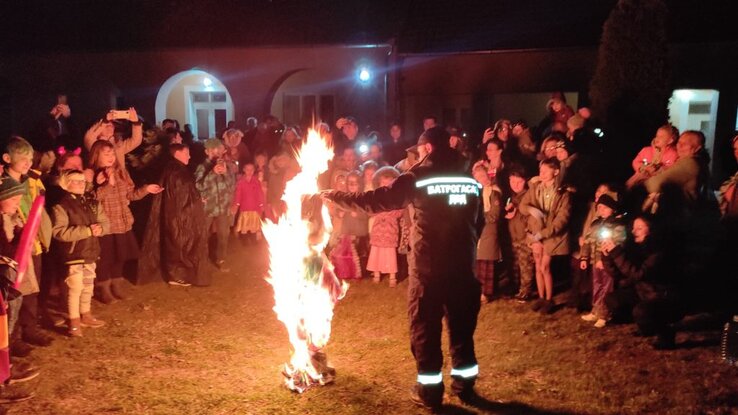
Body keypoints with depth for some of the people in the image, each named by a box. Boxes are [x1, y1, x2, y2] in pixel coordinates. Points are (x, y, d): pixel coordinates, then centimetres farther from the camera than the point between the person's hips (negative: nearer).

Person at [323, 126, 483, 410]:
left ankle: (429, 390, 16)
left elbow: (377, 201, -10)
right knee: (462, 327, 16)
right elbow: (473, 219, 12)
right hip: (463, 266, 4)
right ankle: (464, 386, 25)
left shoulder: (419, 176, -7)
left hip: (428, 266, -4)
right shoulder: (470, 177, 7)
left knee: (425, 328, 8)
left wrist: (335, 196, -2)